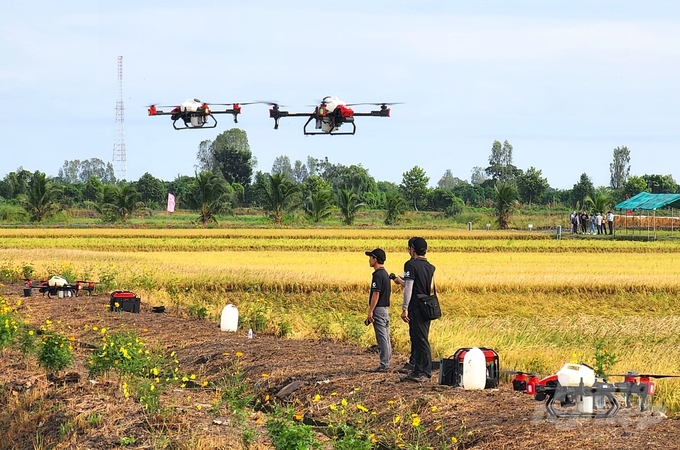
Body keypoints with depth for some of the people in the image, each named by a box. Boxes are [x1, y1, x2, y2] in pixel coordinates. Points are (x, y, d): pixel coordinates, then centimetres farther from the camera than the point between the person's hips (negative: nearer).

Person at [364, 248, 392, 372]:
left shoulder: (378, 274, -16)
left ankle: (384, 365, -8)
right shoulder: (385, 273, 14)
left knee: (382, 338, -8)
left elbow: (376, 294, -20)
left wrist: (370, 311, -19)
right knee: (385, 338, 11)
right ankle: (386, 363, 14)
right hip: (386, 308, 10)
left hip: (379, 309, -10)